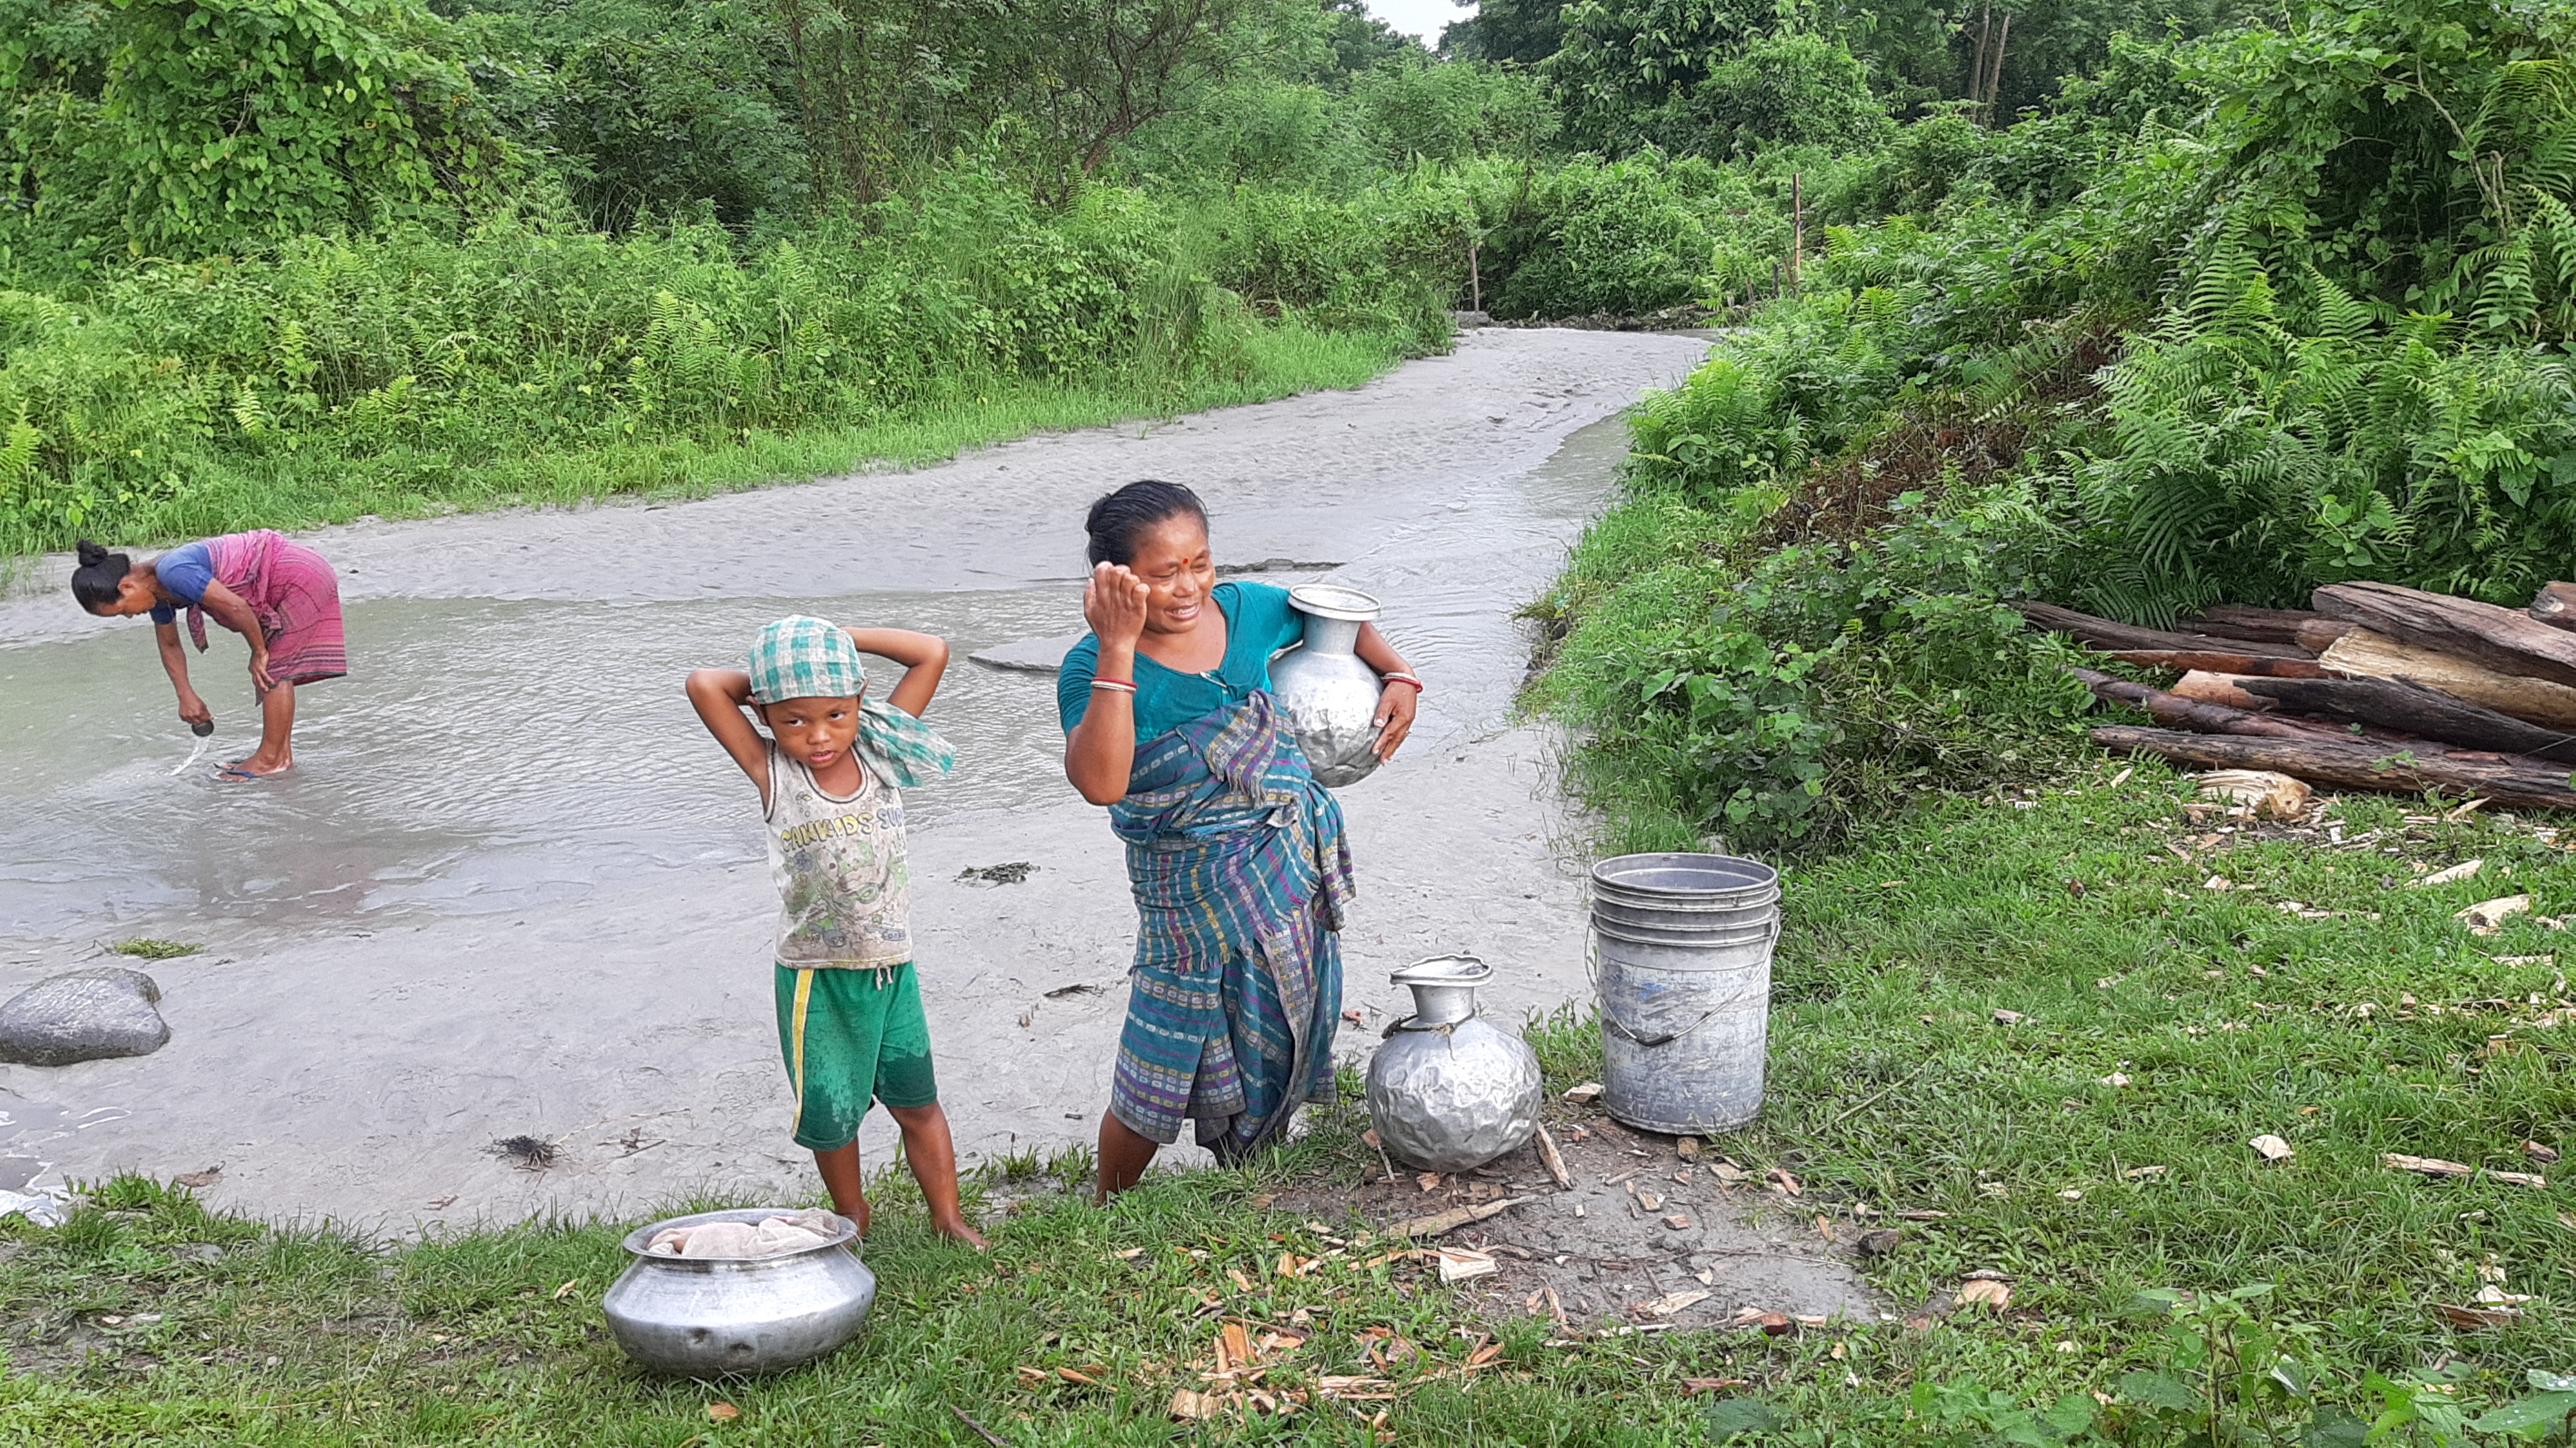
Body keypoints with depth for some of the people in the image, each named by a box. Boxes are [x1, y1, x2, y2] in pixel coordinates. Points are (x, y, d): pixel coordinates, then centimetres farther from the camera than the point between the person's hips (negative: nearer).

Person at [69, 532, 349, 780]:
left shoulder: (173, 572, -27)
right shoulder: (158, 593, 5)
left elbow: (236, 607, -28)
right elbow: (170, 646, 19)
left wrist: (259, 652, -15)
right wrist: (187, 696, 15)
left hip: (300, 576, -10)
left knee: (274, 670, -4)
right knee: (271, 671, 14)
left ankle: (272, 759, 4)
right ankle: (282, 754, 21)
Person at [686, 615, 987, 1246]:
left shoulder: (878, 753, -1)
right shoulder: (771, 772, -8)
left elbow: (933, 654, -1)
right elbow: (704, 684, -18)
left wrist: (842, 638, -1)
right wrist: (764, 679, -2)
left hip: (893, 968, 2)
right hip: (817, 978, -2)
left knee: (917, 1101, 11)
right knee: (831, 1115, 11)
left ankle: (949, 1218, 23)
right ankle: (852, 1224, 32)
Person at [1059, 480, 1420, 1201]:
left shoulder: (1244, 610, -5)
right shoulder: (1095, 668, -19)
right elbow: (1101, 783, -38)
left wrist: (1398, 677, -1)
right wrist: (1118, 648, -39)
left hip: (1294, 864, 5)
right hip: (1193, 891, -5)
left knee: (1275, 1048, 18)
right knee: (1160, 1075, 1)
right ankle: (1108, 1210, 26)